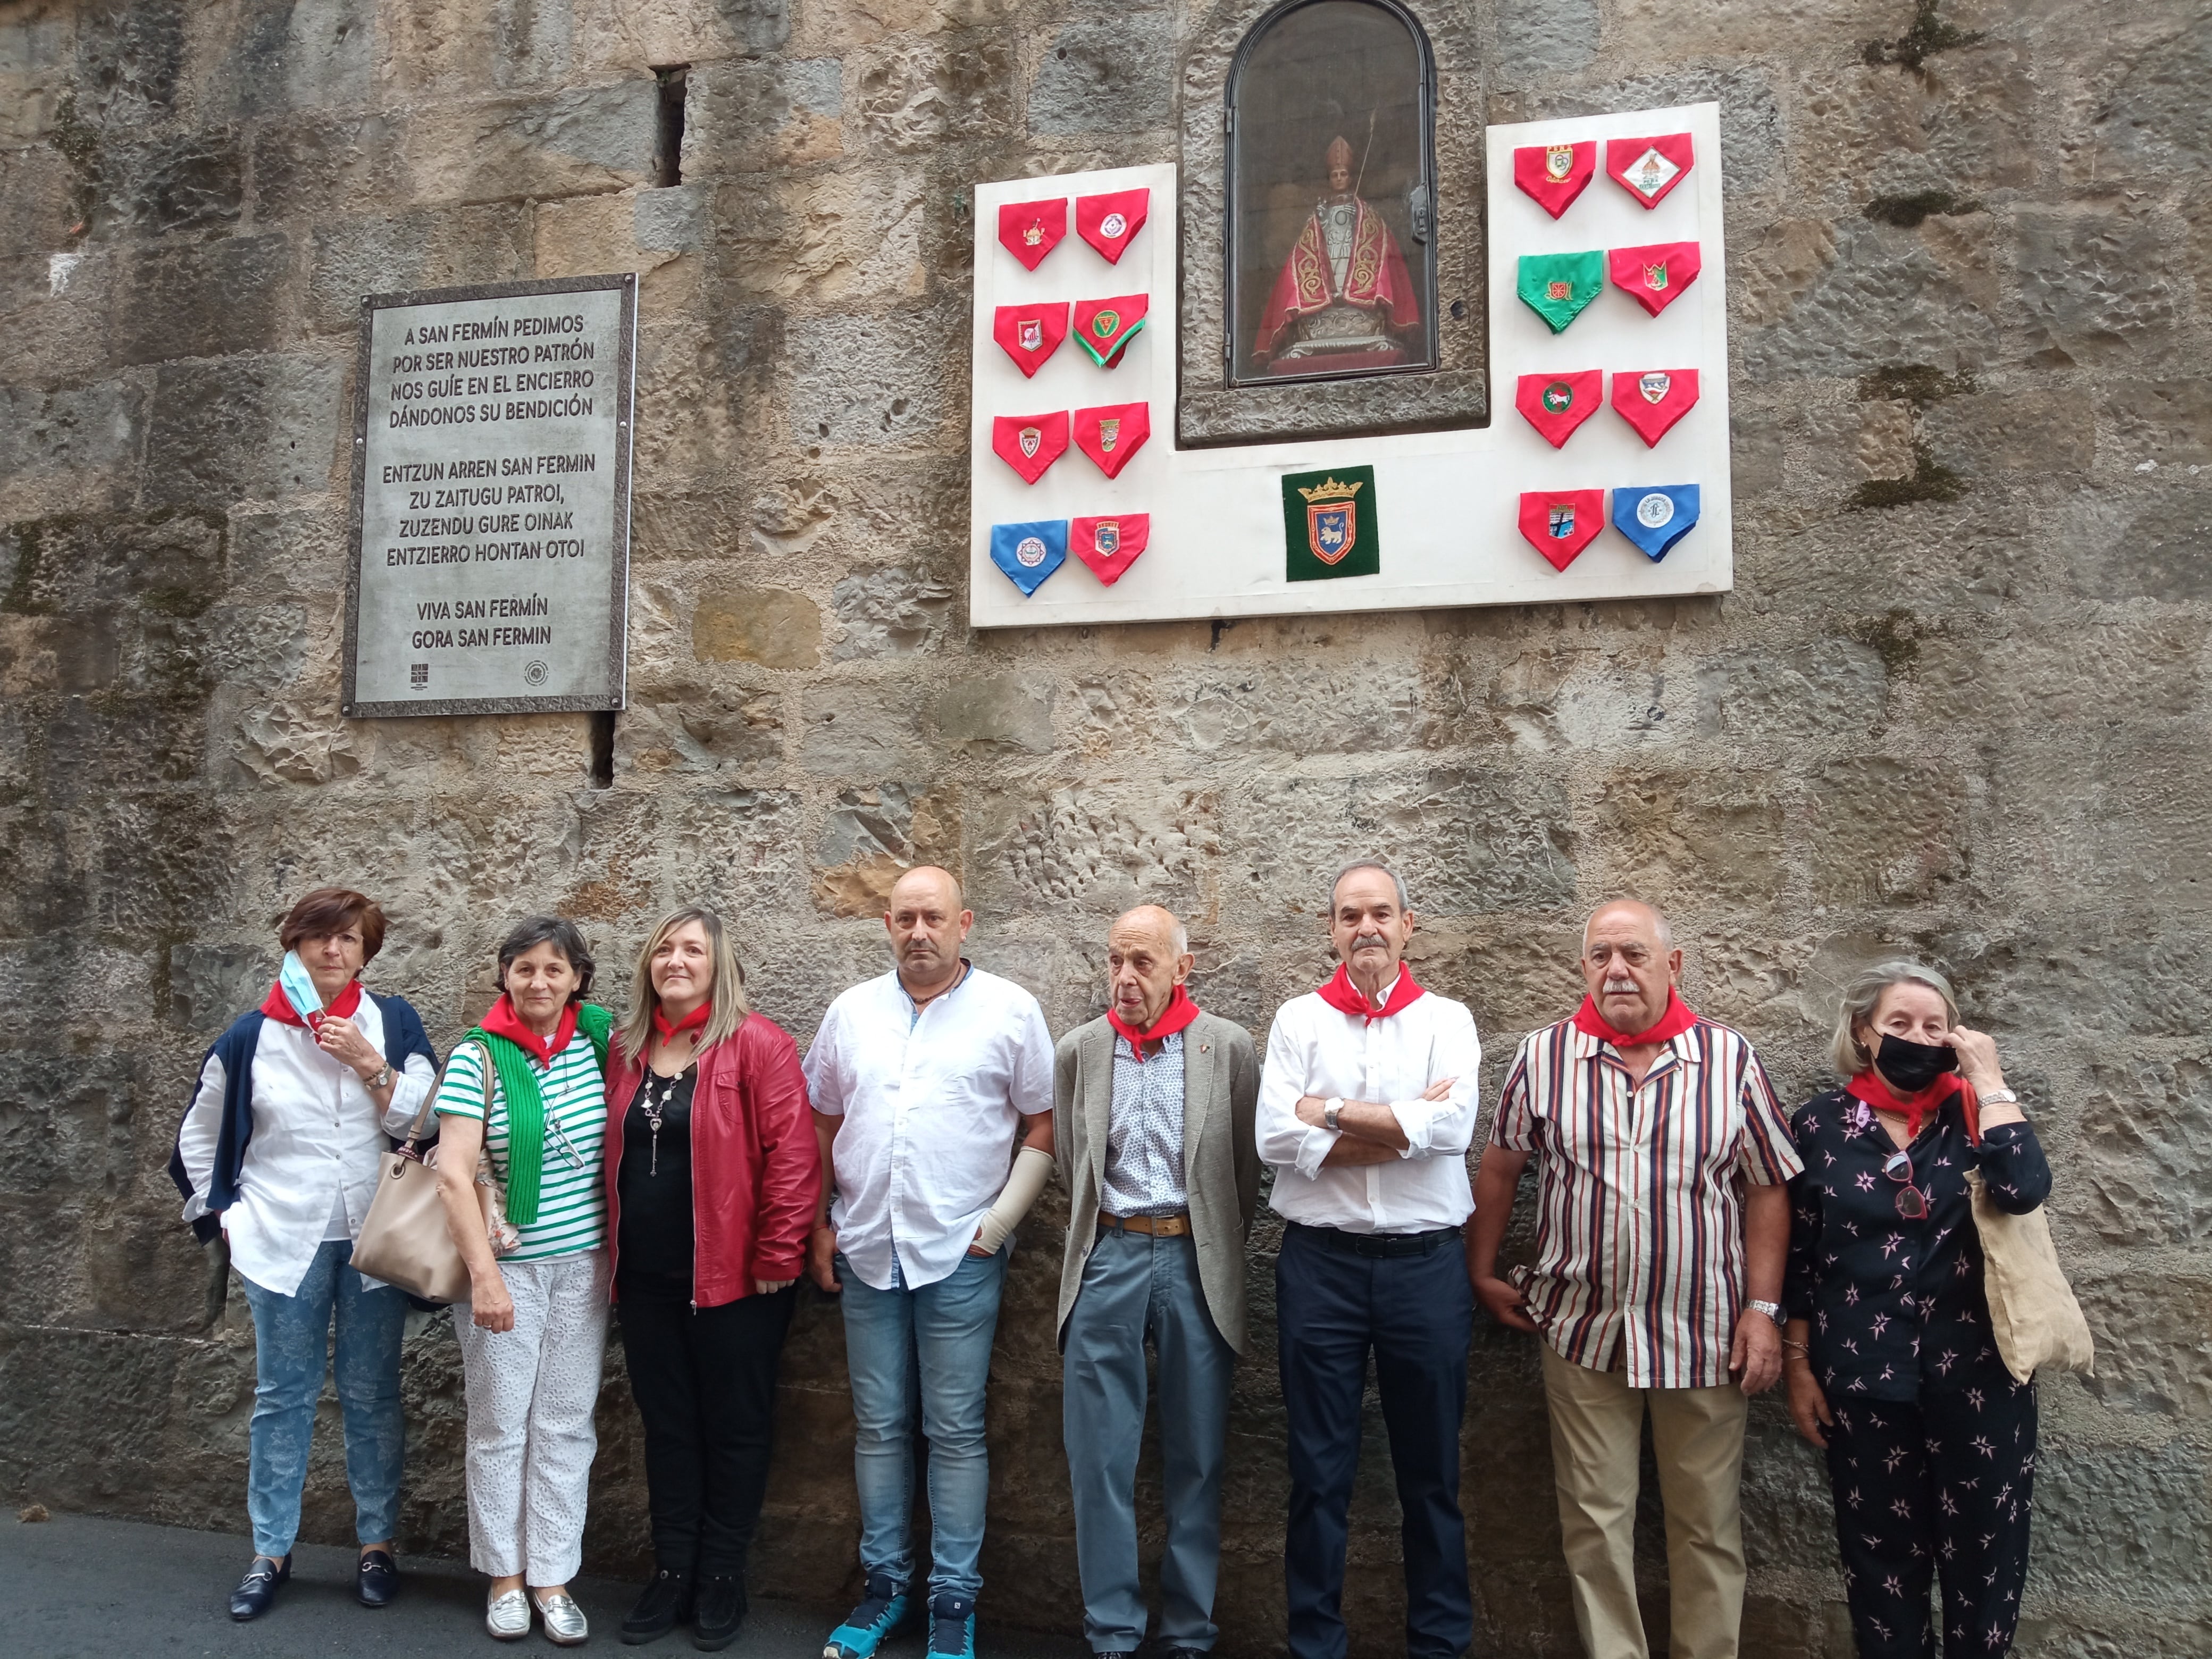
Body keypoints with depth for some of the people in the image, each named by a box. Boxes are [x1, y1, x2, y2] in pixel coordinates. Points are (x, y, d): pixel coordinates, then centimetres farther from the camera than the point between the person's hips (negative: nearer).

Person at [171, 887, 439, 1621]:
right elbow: (198, 1136, 13)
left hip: (375, 1236, 0)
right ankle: (271, 1552, 22)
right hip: (285, 1241, 0)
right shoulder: (252, 1037, 1)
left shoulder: (392, 1024, 0)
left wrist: (371, 1065, -17)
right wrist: (224, 1212, 6)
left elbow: (425, 1123, -7)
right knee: (282, 1396, 9)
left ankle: (377, 1544, 21)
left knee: (372, 1395, 8)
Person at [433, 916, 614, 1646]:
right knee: (500, 1425, 8)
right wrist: (484, 1274, -17)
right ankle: (505, 1576, 24)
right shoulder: (479, 1057, -9)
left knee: (566, 1425, 8)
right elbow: (453, 1172, -13)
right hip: (506, 1264, -3)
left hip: (582, 1264, 3)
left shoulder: (595, 1041, 0)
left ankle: (552, 1578, 20)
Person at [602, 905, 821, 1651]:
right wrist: (614, 1255, 11)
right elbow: (614, 1157, 16)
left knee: (734, 1429, 8)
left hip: (733, 1279, -5)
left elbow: (793, 1157, -15)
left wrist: (775, 1262, -15)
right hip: (647, 1280, 5)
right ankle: (671, 1571, 29)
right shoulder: (626, 1050, 8)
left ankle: (721, 1580, 23)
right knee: (666, 1426, 15)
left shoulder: (757, 1044, -11)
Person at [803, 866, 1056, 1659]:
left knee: (956, 1430, 4)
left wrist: (997, 1225, -7)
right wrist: (818, 1225, 8)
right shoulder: (851, 1012, 7)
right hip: (865, 1253, 3)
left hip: (959, 1256, -3)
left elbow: (1043, 1127, -2)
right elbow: (820, 1125, 14)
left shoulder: (1009, 1011, -3)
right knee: (879, 1425, 13)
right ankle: (884, 1583, 28)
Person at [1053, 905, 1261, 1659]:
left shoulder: (1229, 1047, -1)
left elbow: (1246, 1166, 7)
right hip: (1108, 1257, 1)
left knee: (1197, 1458, 7)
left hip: (1195, 1260, -1)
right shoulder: (1078, 1051, 4)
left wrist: (1214, 1249, 10)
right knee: (1100, 1458, 3)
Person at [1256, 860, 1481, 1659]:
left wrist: (1329, 1110, -12)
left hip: (1425, 1264, 0)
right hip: (1320, 1263, 0)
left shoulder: (1447, 1019, 2)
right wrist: (1407, 1127, -14)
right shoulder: (1298, 1019, 3)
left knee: (1431, 1472, 12)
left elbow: (1453, 1127, -15)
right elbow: (1275, 1137, -11)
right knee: (1319, 1471, 9)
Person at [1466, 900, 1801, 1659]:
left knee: (1710, 1525, 12)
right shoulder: (1543, 1056, -3)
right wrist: (1482, 1275, 6)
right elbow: (1500, 1168, 7)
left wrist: (1763, 1308, -5)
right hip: (1583, 1330, 0)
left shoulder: (1729, 1056, -3)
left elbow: (1767, 1187, 0)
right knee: (1595, 1521, 10)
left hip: (1705, 1332, 0)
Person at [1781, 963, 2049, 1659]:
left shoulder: (1972, 1112, 1)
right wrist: (1797, 1365, 1)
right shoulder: (1821, 1123, -1)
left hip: (1977, 1367, 0)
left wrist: (1988, 1077, -14)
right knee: (1882, 1551, 11)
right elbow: (1799, 1255, 3)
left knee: (1984, 1550, 11)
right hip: (1865, 1374, 0)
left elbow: (2024, 1188, -21)